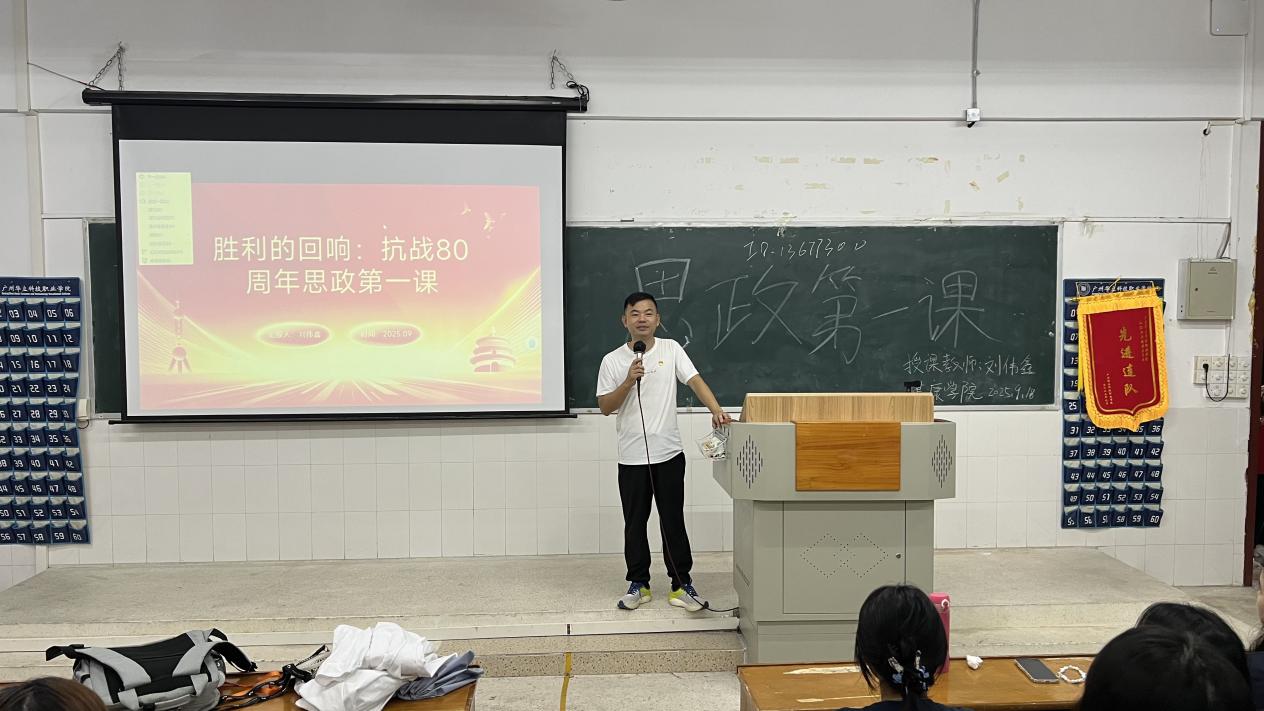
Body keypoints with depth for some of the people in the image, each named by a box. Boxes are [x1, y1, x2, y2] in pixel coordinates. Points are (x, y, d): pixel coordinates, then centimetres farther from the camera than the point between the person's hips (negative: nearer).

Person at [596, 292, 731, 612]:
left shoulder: (671, 349, 1)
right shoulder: (613, 360, -1)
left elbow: (695, 381, -9)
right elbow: (605, 407, -2)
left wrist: (716, 410, -25)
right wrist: (629, 382, -17)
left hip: (669, 453, 0)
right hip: (632, 456, 0)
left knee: (673, 520, 6)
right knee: (635, 522, 9)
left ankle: (681, 584, 17)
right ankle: (638, 584, 23)